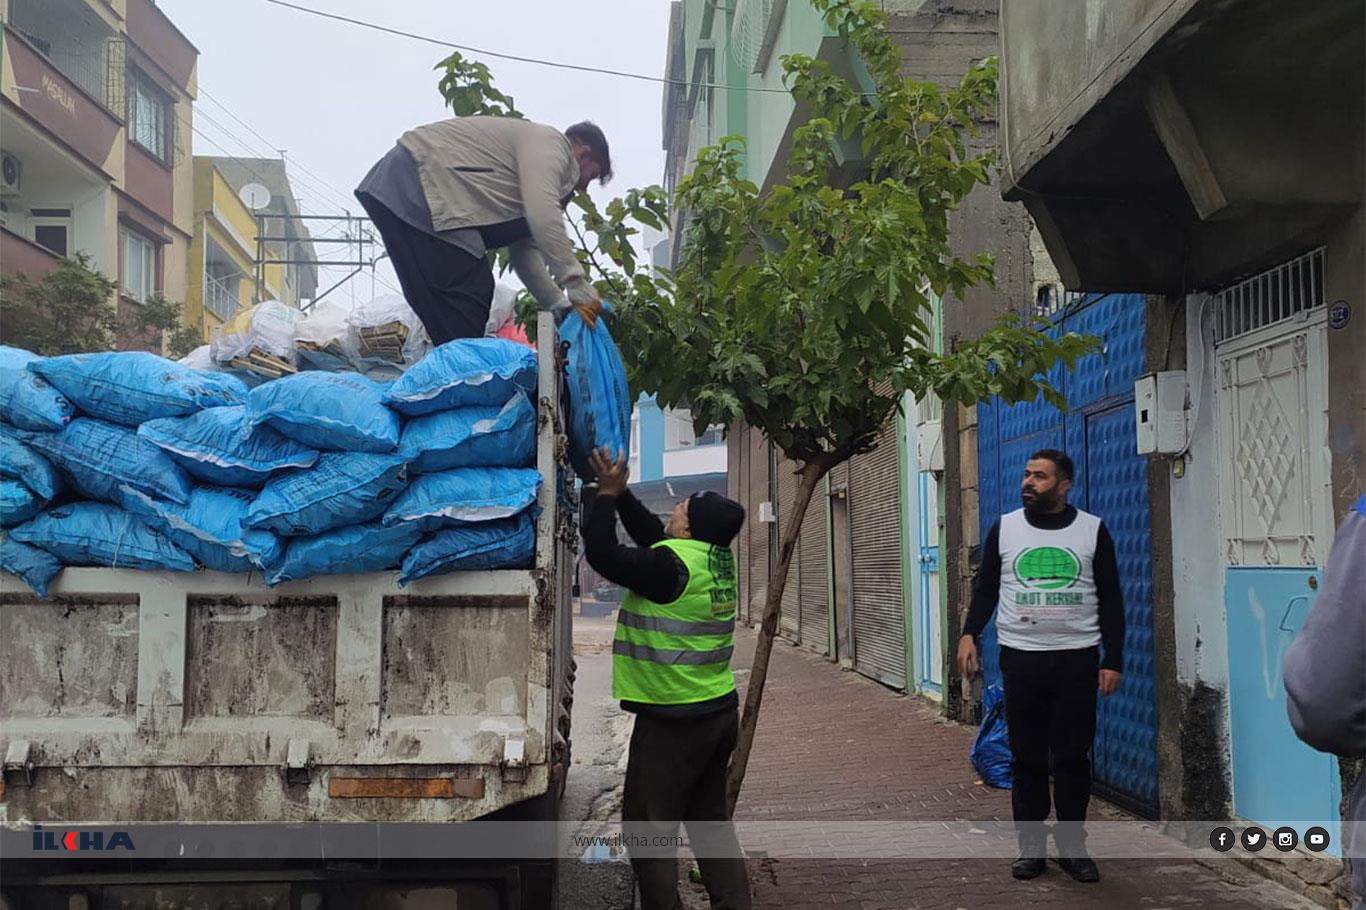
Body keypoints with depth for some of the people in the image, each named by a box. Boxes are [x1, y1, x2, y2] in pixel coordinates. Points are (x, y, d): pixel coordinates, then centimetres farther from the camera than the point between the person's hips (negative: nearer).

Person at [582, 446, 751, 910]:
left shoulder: (672, 565, -21)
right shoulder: (718, 559, 5)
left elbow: (603, 554, -16)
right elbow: (650, 533, 18)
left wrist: (607, 494, -5)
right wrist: (619, 491, 15)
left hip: (673, 721, -9)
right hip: (719, 712, 9)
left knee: (649, 826, 1)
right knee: (710, 819, 17)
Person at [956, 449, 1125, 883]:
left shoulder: (1092, 530, 2)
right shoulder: (1005, 528, 5)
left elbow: (1111, 600, 3)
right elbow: (985, 589, 8)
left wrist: (1113, 660, -2)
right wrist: (970, 634, -8)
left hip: (1076, 659, -1)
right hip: (1020, 658, 1)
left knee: (1073, 757, 4)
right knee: (1026, 757, 5)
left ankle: (1072, 847, 15)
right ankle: (1031, 846, 14)